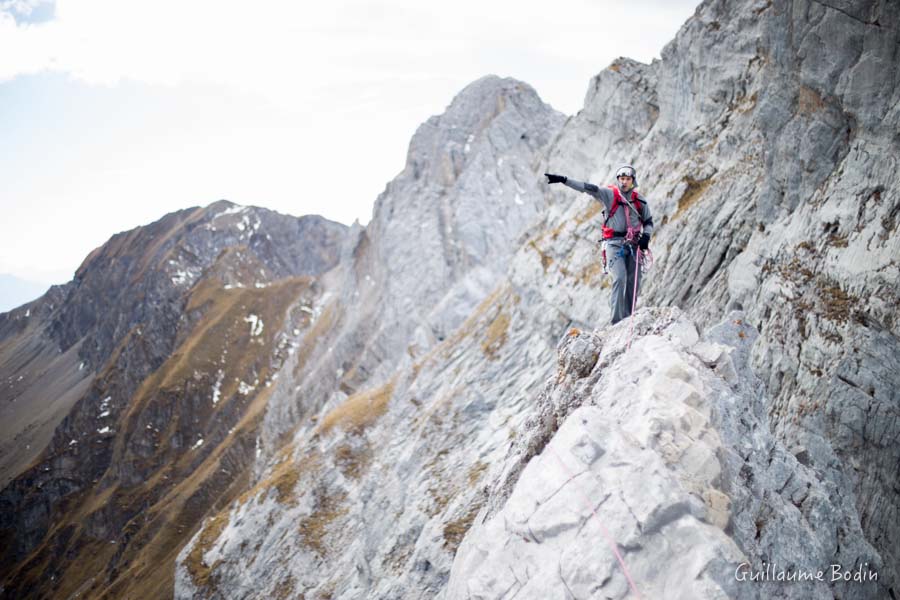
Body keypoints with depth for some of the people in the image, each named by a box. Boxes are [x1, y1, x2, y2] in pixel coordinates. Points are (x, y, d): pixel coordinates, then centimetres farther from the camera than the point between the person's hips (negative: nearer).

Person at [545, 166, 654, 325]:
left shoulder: (639, 200, 10)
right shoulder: (610, 194, -1)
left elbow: (648, 221, 18)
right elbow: (589, 188, -11)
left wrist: (646, 236, -3)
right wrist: (564, 180, -22)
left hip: (633, 244, 4)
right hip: (615, 243, -4)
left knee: (634, 282, 1)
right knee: (620, 278, -18)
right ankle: (617, 320, -17)